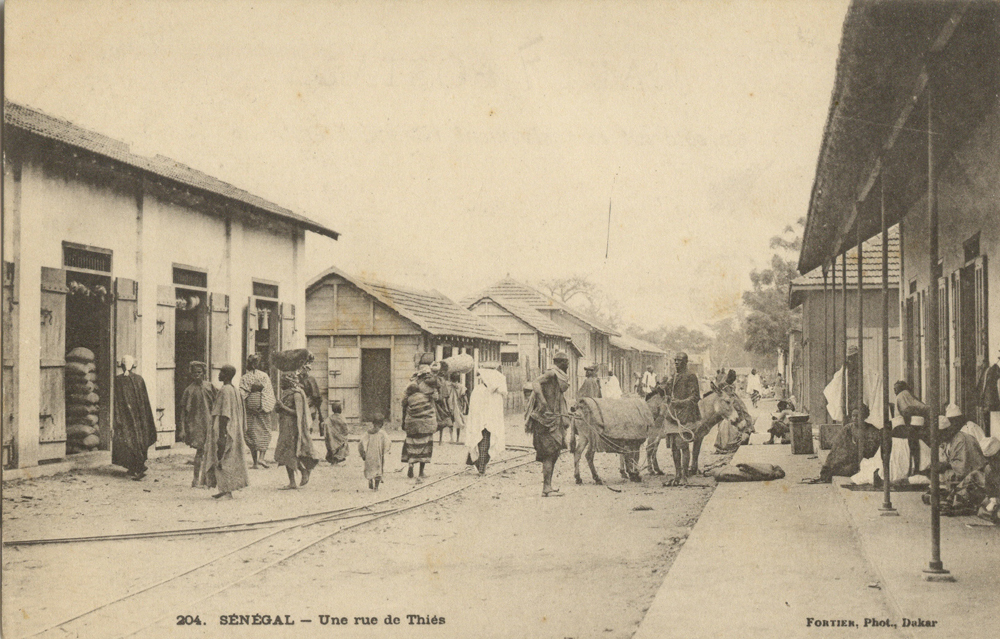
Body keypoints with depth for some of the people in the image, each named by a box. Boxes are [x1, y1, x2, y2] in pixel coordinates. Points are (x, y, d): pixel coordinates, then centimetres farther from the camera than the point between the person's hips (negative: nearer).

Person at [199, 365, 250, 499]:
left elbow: (224, 414, -21)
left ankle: (227, 491, -7)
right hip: (234, 430, 10)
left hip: (224, 429, -10)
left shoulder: (225, 391, -16)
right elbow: (240, 414, 16)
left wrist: (221, 435, -22)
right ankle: (225, 490, 16)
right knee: (231, 461, 12)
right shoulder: (235, 391, 12)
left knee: (222, 461, -6)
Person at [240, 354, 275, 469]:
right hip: (262, 408, -1)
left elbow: (242, 395, -3)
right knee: (264, 433, 6)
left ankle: (255, 461, 7)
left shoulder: (244, 378, 2)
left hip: (249, 408, 1)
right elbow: (269, 393, -4)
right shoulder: (264, 376, -1)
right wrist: (268, 408, 0)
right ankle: (261, 458, -10)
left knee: (252, 434, 8)